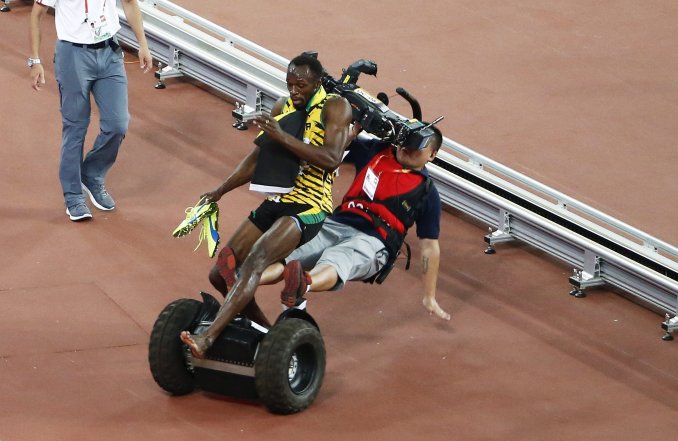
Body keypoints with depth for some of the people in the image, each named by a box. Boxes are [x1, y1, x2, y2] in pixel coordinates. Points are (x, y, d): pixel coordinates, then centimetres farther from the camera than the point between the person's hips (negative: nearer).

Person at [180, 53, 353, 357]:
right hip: (275, 202, 8)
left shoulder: (335, 107, -6)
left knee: (254, 262, -29)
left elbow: (332, 159, -22)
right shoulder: (282, 107, 14)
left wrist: (283, 137, -27)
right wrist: (220, 191, 19)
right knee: (221, 273, 3)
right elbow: (257, 158, 24)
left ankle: (207, 338, -39)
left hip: (308, 208, -8)